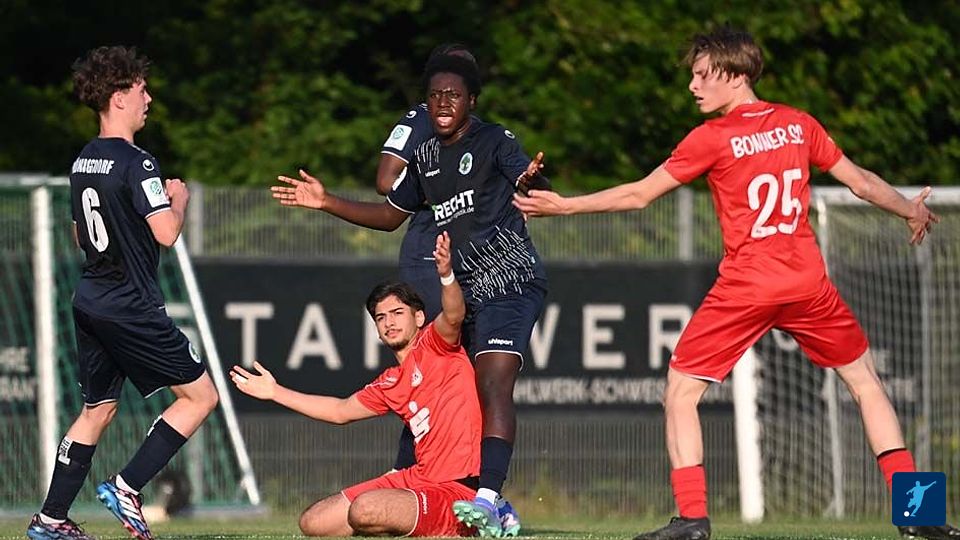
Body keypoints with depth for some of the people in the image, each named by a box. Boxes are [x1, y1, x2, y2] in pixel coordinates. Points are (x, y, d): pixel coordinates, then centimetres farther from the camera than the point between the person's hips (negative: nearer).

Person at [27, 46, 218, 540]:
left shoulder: (83, 161, 11)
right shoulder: (136, 164, -16)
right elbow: (166, 233, -23)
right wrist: (179, 200, -2)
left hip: (90, 300, 9)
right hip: (131, 307, -9)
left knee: (97, 410, 17)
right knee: (199, 395, 0)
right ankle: (126, 488, -5)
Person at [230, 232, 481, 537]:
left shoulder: (434, 345, -3)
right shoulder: (389, 384, 19)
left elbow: (453, 316, -25)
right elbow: (341, 411, 32)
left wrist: (446, 275, -47)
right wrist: (275, 392, 36)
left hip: (459, 489, -9)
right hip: (420, 478, 9)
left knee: (364, 510, -33)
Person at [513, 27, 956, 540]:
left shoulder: (712, 138, -5)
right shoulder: (799, 124, 7)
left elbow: (639, 194, -3)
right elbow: (861, 181, 15)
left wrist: (563, 205, 5)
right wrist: (912, 211, 34)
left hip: (744, 287, -4)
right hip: (808, 282, 4)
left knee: (680, 393, 7)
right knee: (865, 381, 18)